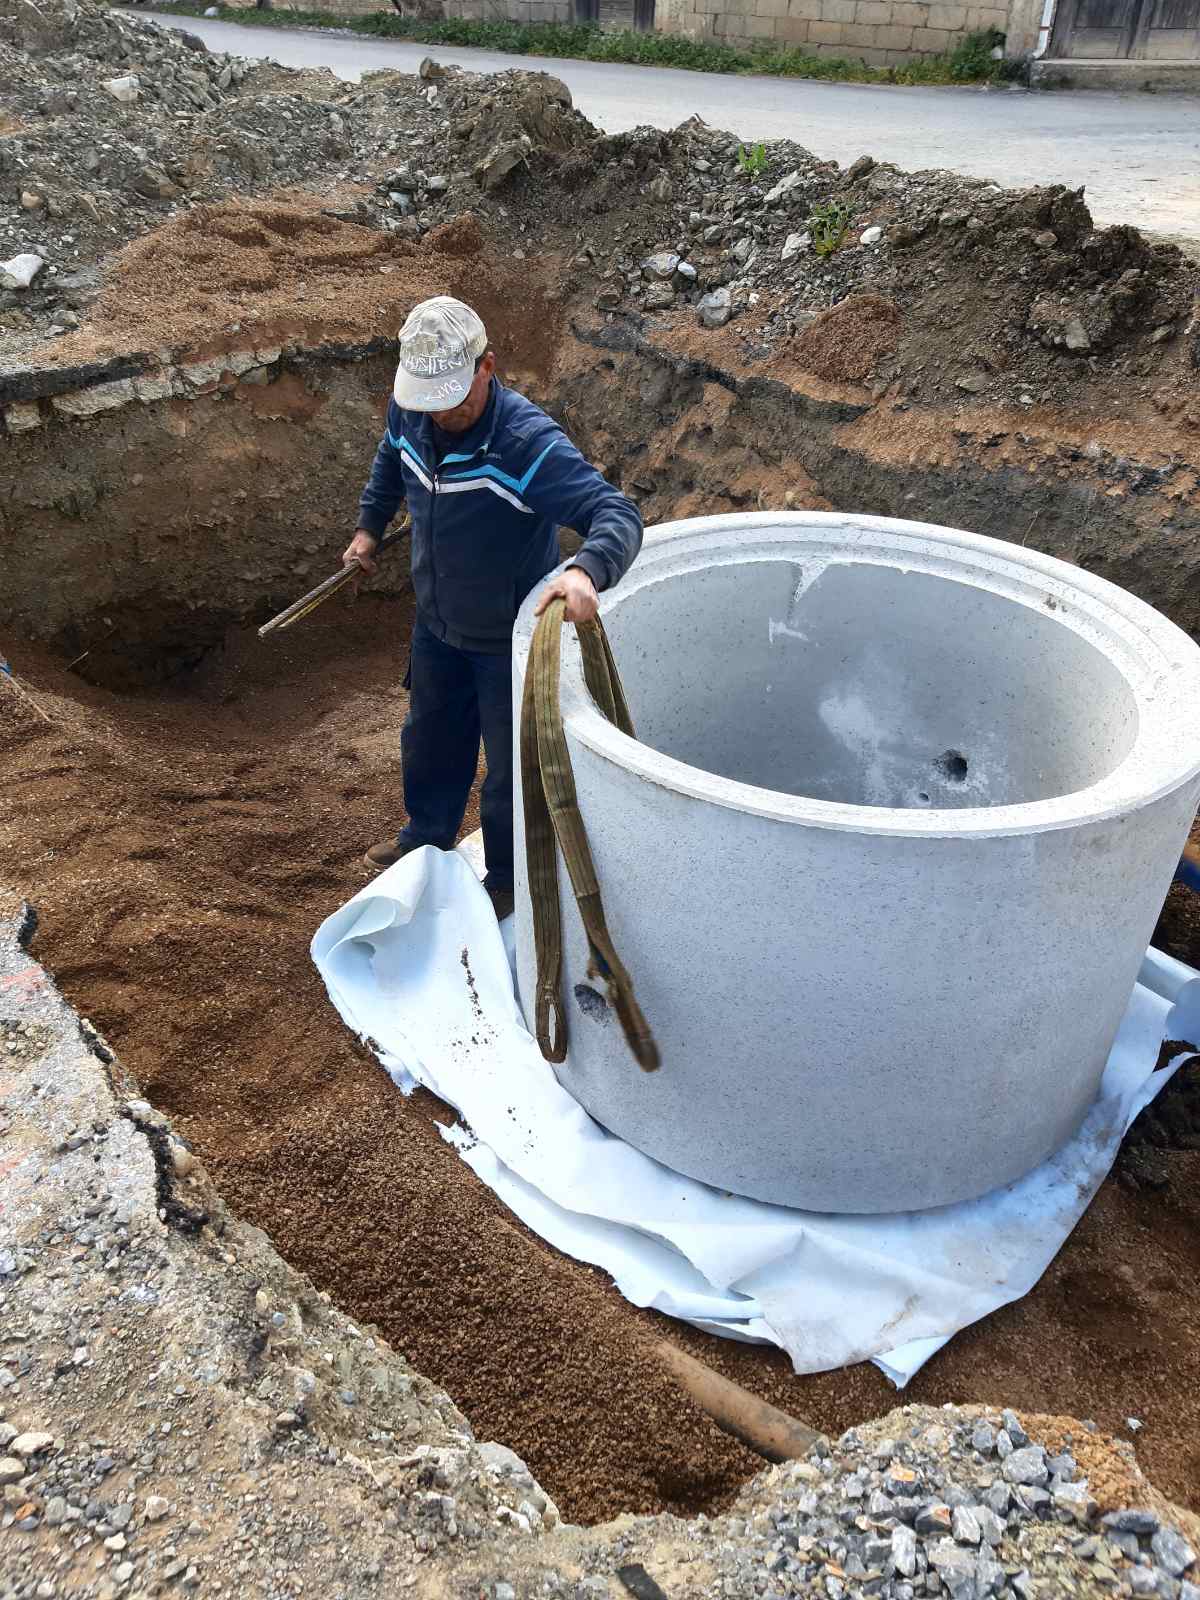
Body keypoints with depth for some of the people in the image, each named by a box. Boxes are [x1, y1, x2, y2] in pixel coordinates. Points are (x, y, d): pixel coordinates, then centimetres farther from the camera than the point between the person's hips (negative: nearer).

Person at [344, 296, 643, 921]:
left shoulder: (528, 441, -33)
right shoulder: (410, 413, -12)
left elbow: (618, 514, -42)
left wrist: (586, 570, -61)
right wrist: (368, 525, 17)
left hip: (509, 639, -6)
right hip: (438, 626, 7)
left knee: (510, 764, 12)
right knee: (429, 739, 27)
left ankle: (506, 878, 36)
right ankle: (428, 833, 54)